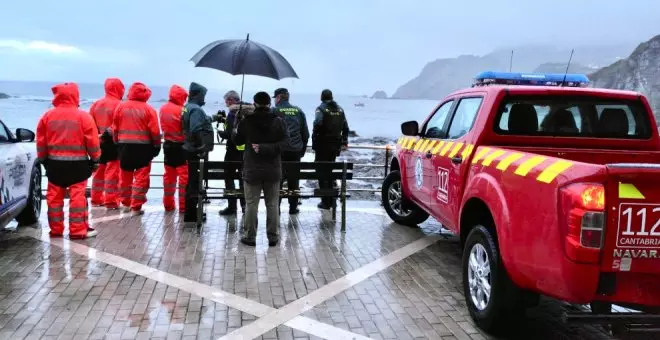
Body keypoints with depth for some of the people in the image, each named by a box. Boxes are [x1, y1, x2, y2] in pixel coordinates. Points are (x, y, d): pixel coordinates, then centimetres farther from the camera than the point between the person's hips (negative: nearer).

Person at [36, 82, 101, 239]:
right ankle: (78, 230, -1)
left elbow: (41, 142, 8)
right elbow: (92, 141, -6)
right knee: (78, 196, -1)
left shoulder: (47, 116, 2)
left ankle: (56, 229, 17)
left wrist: (43, 160, 20)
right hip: (78, 163, -3)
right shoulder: (83, 116, -8)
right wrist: (95, 159, 6)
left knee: (54, 196, 11)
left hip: (54, 163, 3)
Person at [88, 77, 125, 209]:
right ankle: (111, 201, -1)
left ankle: (96, 199, 22)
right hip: (113, 143, -7)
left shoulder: (96, 104, 9)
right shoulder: (118, 105, -12)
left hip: (99, 142, 7)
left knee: (99, 171, 15)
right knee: (112, 171, -3)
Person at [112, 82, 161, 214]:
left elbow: (115, 128, 7)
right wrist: (157, 145, 4)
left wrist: (117, 142, 18)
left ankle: (126, 203, 28)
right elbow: (154, 130, -7)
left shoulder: (121, 107, 2)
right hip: (143, 147, -4)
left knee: (125, 176, 17)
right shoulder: (148, 109, -8)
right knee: (141, 177, 1)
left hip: (125, 146, 4)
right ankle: (136, 206, 0)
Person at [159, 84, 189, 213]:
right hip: (180, 146, -7)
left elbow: (163, 127, 12)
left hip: (168, 145, 7)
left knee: (169, 175, 14)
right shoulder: (181, 110, -17)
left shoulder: (163, 109, 6)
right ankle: (183, 206, -2)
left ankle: (168, 204, 20)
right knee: (184, 175, -2)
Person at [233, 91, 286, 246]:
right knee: (272, 204, 8)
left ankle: (249, 236, 11)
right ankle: (273, 237, 13)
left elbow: (237, 140, 7)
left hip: (252, 169, -1)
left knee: (251, 204, 6)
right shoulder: (278, 121, -5)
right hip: (273, 170, 1)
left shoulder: (246, 121, -6)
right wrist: (267, 148, -8)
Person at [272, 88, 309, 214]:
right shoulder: (298, 111, 9)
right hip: (296, 150, 4)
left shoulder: (274, 111, -5)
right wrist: (303, 150, 19)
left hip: (279, 150, -4)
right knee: (294, 179, 11)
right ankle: (293, 207, 14)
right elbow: (306, 133, 12)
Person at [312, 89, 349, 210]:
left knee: (322, 173, 0)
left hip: (323, 145, -6)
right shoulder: (340, 109, 10)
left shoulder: (321, 109, -9)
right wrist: (344, 142, 17)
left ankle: (326, 202, 0)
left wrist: (314, 144, -13)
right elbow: (345, 128, 11)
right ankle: (332, 199, 20)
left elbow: (317, 126, -17)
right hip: (335, 145, 6)